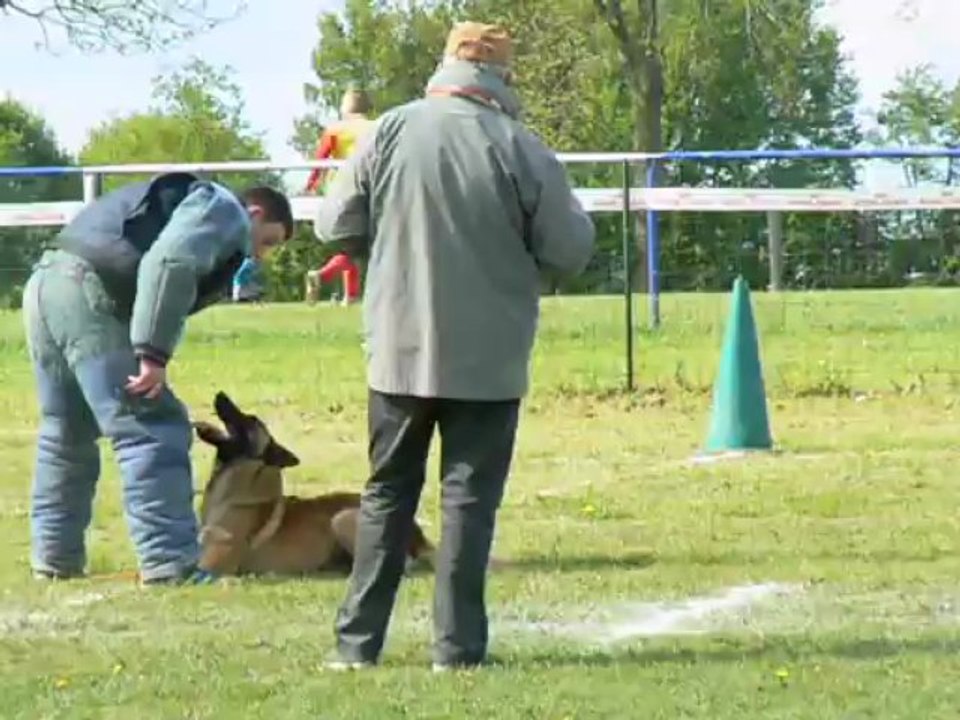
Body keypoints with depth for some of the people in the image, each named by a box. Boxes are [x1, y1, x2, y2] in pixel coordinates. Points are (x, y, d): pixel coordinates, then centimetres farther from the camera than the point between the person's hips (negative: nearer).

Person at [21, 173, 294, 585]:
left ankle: (55, 560, 29)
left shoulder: (196, 209, 34)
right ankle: (169, 566, -10)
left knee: (66, 435, 21)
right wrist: (154, 353, -20)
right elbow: (169, 264, -16)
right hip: (87, 295, -10)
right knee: (151, 432, -7)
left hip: (47, 281, 10)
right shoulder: (225, 213, 3)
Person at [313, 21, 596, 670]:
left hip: (400, 350, 2)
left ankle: (357, 641, 12)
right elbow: (572, 251, -5)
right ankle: (457, 646, 2)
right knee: (469, 497, 5)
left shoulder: (392, 133, -4)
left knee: (387, 494, 13)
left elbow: (335, 226, 2)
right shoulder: (519, 148, -10)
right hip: (489, 358, -2)